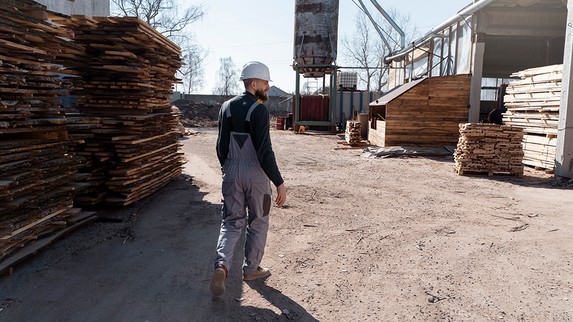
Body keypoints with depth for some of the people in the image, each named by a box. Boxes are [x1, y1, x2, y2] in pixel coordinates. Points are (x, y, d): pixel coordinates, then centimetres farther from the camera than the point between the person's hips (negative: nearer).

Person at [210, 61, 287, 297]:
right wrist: (279, 183, -17)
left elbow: (221, 146, 10)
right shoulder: (258, 109, -15)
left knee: (232, 222, 13)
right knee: (258, 223, 13)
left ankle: (222, 264, -6)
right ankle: (251, 269, 26)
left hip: (231, 174, 5)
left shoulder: (227, 107, 5)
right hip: (256, 175, -5)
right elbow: (264, 151, -20)